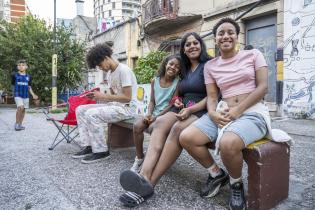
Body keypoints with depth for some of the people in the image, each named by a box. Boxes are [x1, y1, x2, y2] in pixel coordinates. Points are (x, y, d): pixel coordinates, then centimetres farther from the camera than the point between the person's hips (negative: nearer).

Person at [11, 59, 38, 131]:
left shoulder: (28, 76, 8)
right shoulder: (15, 75, 0)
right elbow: (13, 85, 8)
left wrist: (33, 95, 5)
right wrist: (15, 93, 7)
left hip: (26, 95, 4)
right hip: (18, 95, -4)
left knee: (23, 109, 8)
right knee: (20, 107, -22)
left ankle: (20, 124, 21)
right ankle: (16, 124, -8)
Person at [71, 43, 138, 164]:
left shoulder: (123, 70, -15)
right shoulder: (111, 74, 14)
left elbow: (127, 98, -20)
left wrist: (103, 96, -17)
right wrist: (97, 96, 0)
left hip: (127, 108, -10)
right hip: (115, 105, 10)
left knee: (92, 114, -27)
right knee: (81, 110, 3)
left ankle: (101, 151, -12)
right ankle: (88, 146, 0)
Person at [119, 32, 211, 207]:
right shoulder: (185, 69, 24)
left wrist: (191, 109, -20)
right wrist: (178, 101, 5)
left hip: (202, 112, -5)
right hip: (183, 110, 5)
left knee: (178, 128, -37)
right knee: (161, 122, -29)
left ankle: (150, 183, -39)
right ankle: (144, 176, -47)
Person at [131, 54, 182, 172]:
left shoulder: (178, 83, -7)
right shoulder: (155, 81, 6)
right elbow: (152, 101, 9)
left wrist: (156, 117, -16)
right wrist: (149, 114, -10)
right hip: (154, 113, 5)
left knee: (153, 127, -31)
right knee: (137, 126, -20)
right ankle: (139, 158, -5)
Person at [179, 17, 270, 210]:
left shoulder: (253, 55, 7)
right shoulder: (210, 66, 14)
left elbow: (263, 87, -3)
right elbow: (212, 96, 8)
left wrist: (237, 111, -16)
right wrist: (212, 113, -16)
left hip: (252, 112, -3)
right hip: (223, 112, 4)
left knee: (227, 143, -36)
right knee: (186, 138, -19)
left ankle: (236, 183, -1)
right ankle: (217, 174, 8)